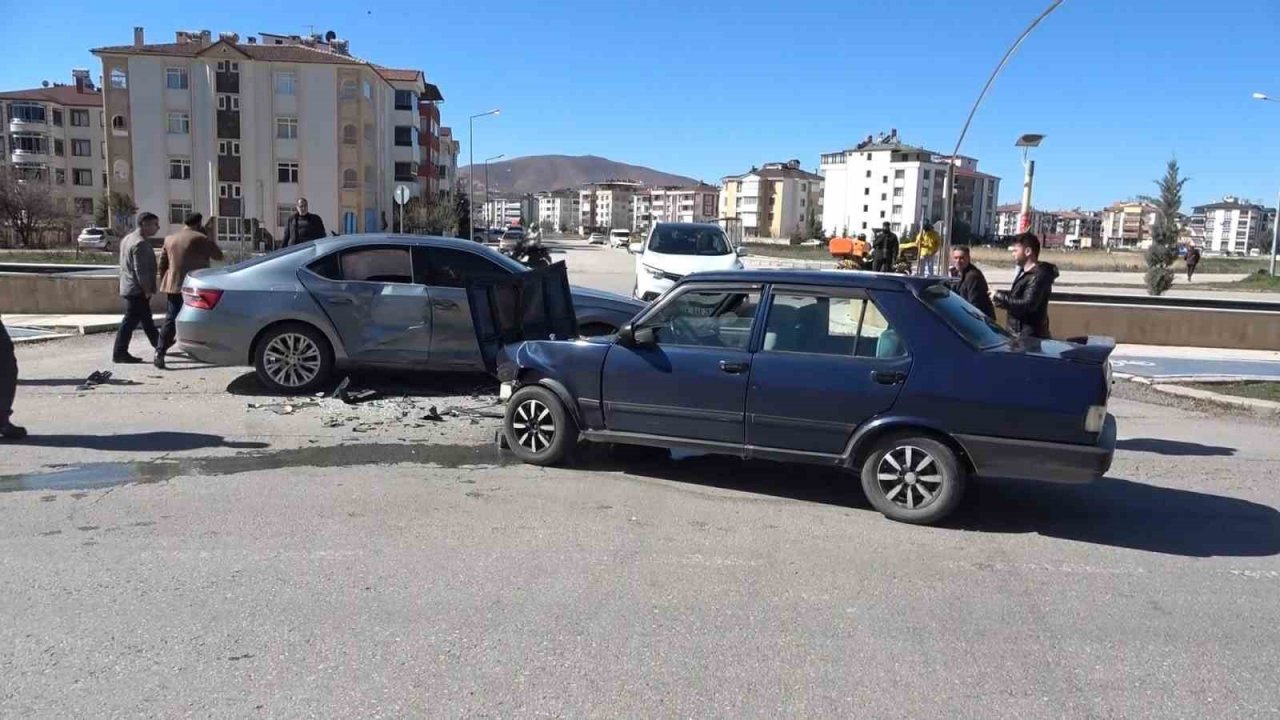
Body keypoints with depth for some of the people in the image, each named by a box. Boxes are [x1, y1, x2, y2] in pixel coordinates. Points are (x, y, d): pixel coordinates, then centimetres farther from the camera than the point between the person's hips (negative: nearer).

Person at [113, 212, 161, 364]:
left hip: (129, 287, 11)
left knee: (146, 319, 19)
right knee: (130, 322, -6)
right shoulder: (140, 243, -19)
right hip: (137, 290, -11)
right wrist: (147, 289, -17)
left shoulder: (128, 239, 15)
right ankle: (119, 353, -2)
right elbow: (140, 270, -23)